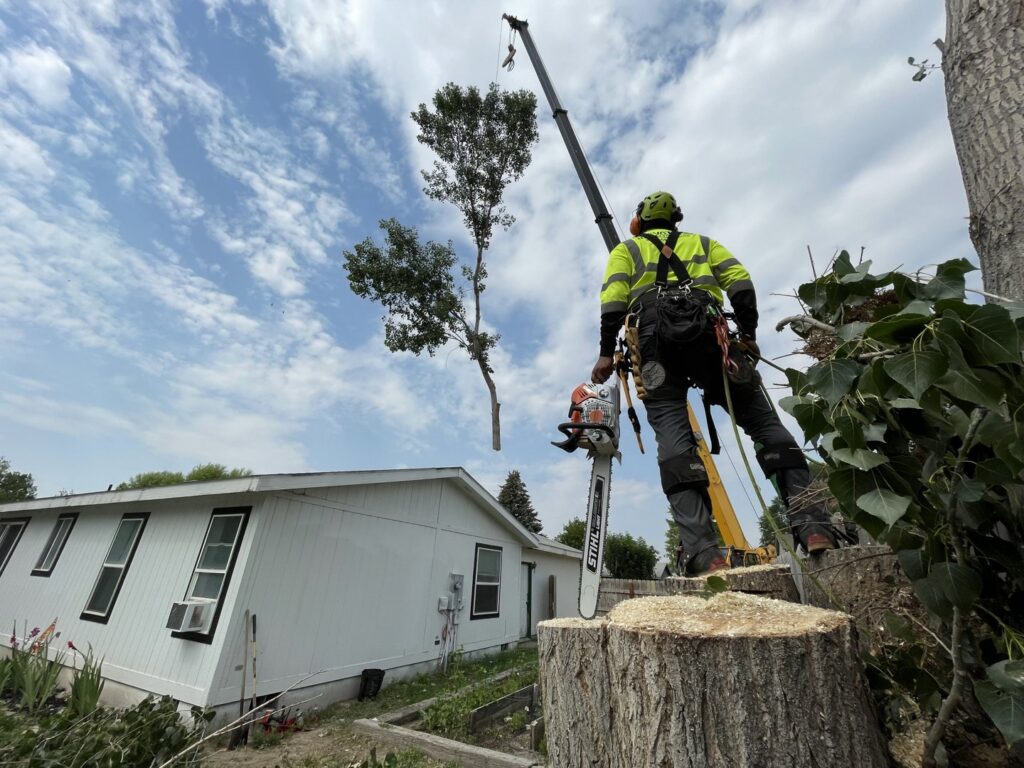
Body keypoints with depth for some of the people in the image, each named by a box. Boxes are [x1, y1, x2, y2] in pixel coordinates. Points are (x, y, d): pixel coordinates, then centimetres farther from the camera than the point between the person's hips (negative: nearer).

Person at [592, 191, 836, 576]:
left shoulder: (626, 249, 27)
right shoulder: (702, 242, 33)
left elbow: (613, 300, 7)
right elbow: (741, 283, 14)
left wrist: (607, 353, 1)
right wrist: (748, 334, 13)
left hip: (654, 341, -1)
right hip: (707, 333, 2)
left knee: (673, 435, -15)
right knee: (764, 422, 4)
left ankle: (703, 552, -26)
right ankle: (812, 525, -10)